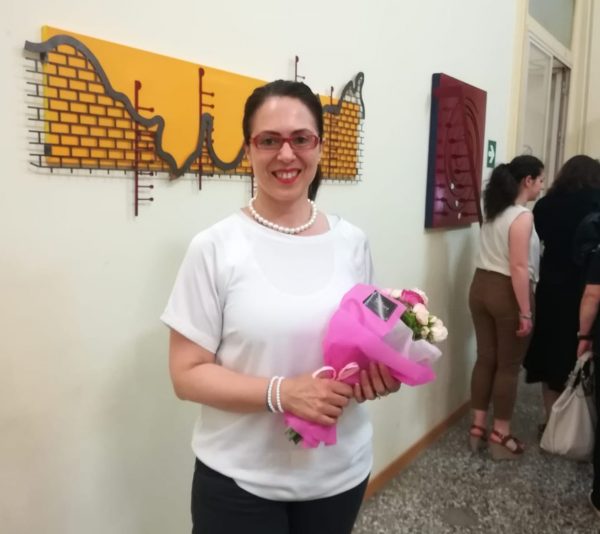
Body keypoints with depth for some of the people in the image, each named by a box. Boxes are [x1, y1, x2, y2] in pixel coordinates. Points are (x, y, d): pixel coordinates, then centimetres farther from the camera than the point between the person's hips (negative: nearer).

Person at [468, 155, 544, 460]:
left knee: (485, 358, 14)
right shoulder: (522, 216, -15)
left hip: (481, 287, 8)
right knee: (509, 365, 5)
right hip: (507, 292, -7)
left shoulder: (493, 211, 10)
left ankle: (477, 428, 23)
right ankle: (500, 436, 16)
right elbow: (519, 268, -20)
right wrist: (525, 312, -18)